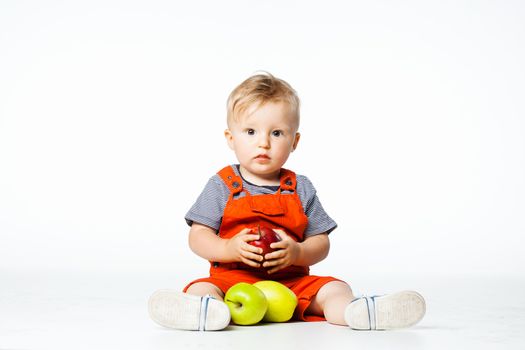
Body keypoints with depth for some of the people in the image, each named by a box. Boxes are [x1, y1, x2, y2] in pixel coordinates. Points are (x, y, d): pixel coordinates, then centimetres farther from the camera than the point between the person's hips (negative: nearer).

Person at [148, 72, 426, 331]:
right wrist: (229, 249, -20)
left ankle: (356, 311, -50)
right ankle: (207, 310, -62)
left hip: (292, 281, 2)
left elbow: (321, 243, 6)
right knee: (202, 288, -29)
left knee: (334, 288, -20)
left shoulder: (301, 189, 9)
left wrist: (297, 253, -17)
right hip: (233, 278, -2)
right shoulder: (221, 186, 4)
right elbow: (198, 236, 0)